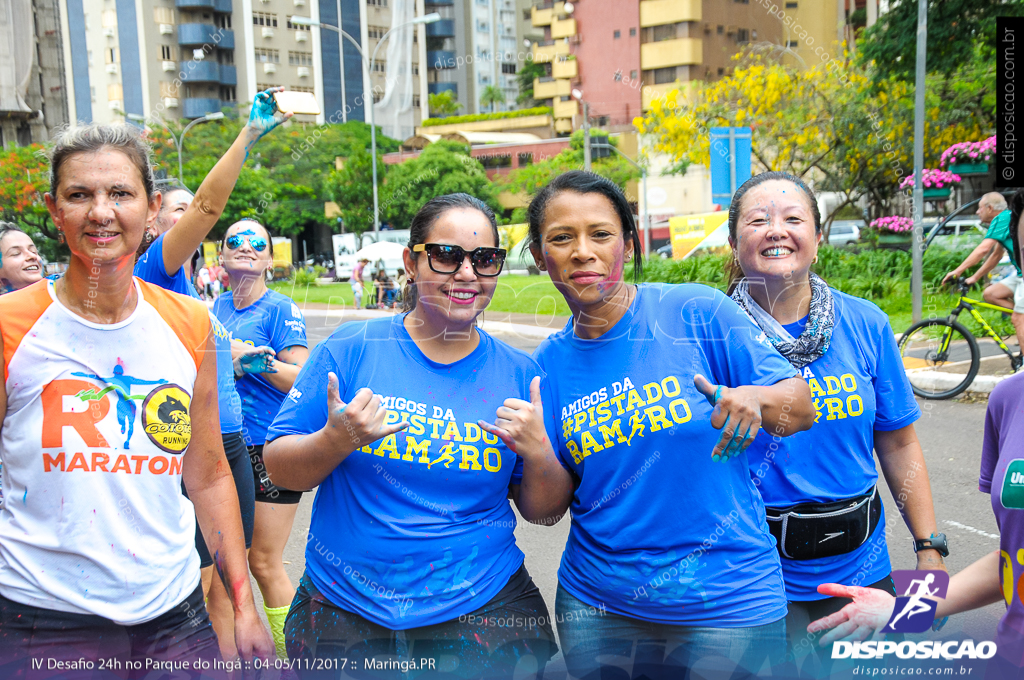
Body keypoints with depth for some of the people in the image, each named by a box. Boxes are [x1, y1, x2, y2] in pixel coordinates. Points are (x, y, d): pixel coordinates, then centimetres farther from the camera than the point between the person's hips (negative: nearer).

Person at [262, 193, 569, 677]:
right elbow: (277, 468, -4)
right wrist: (335, 441, -24)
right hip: (343, 610, 0)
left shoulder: (520, 374, -3)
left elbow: (544, 512, 2)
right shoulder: (350, 350, -7)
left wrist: (538, 454, -18)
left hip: (482, 608, 1)